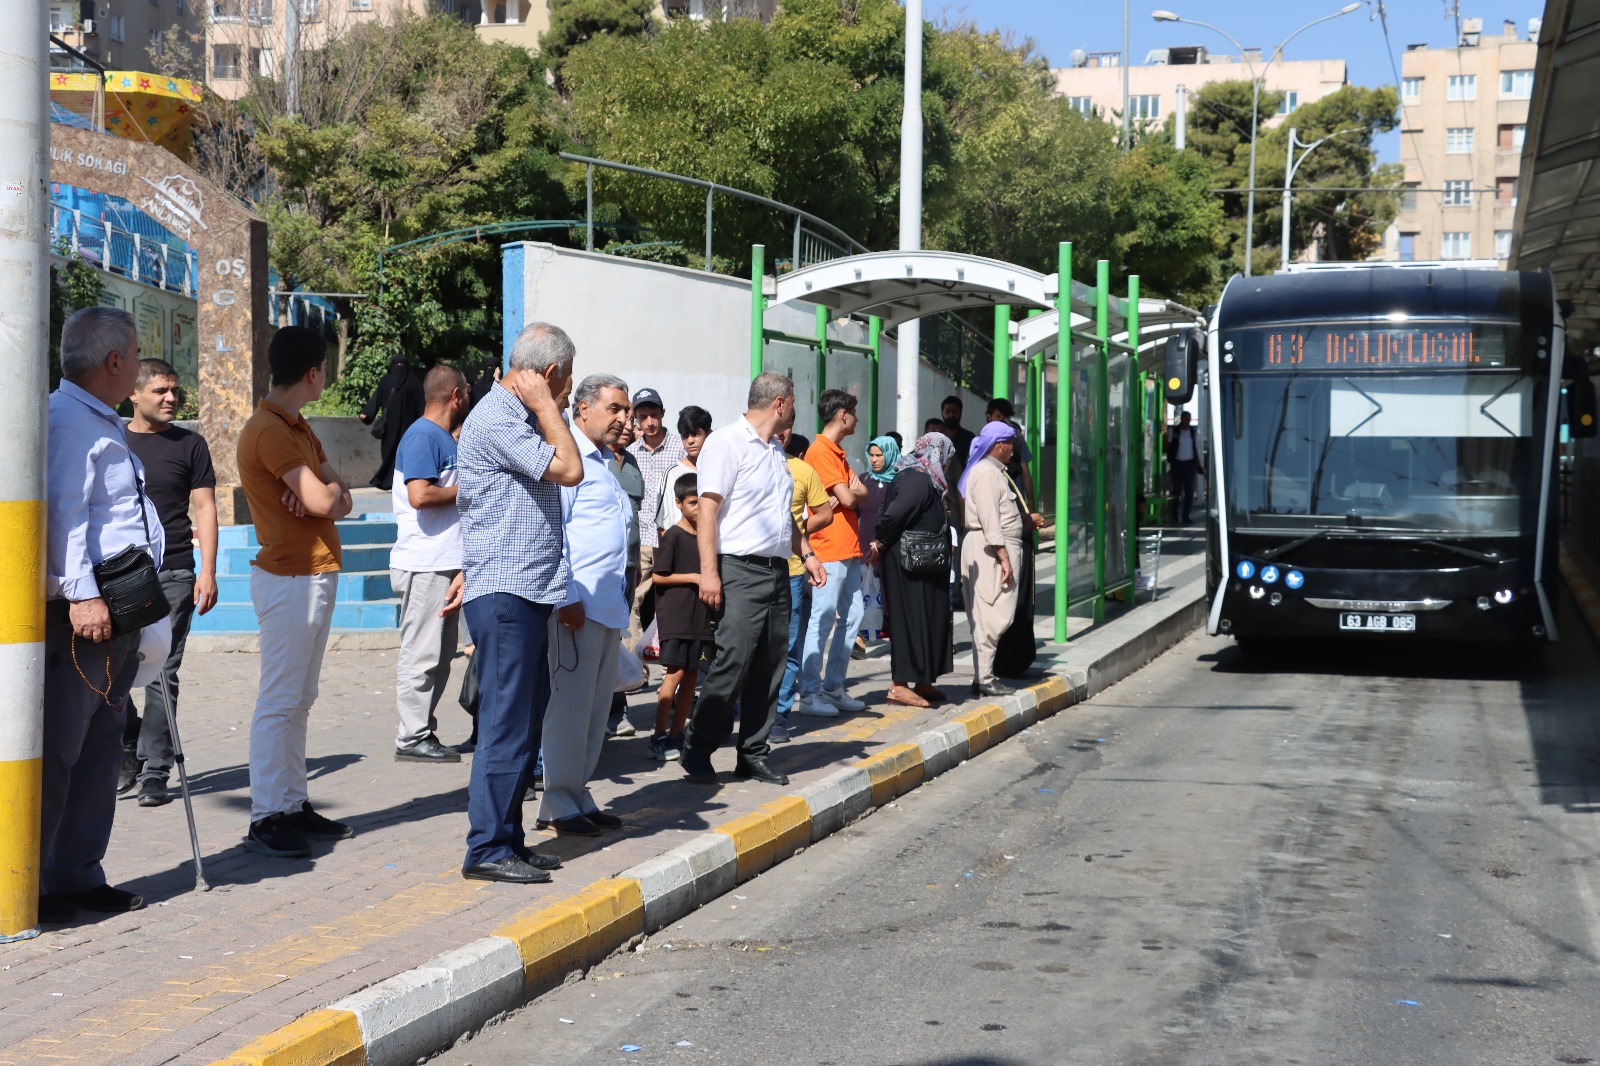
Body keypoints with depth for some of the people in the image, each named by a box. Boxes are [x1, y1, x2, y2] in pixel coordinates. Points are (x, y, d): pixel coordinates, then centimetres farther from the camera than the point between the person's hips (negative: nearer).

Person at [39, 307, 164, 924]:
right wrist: (82, 595, -25)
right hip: (80, 613, -10)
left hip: (116, 611, 10)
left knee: (100, 746, 13)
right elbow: (63, 512, -20)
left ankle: (78, 875, 20)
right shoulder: (65, 419, -12)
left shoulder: (104, 423, 22)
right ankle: (30, 882, 1)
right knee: (57, 750, -6)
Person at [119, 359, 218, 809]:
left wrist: (208, 572, -5)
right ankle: (128, 752, 21)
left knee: (163, 675, -3)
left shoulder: (189, 444, 7)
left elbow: (204, 508, 4)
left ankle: (154, 773, 4)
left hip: (172, 575, -2)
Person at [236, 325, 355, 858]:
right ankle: (265, 818, -5)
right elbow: (323, 501, -22)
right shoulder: (269, 431, -16)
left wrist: (326, 494, -12)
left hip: (316, 575, 10)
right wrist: (330, 491, 1)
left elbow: (338, 497, 10)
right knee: (279, 701, -8)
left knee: (299, 700, 12)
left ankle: (294, 805, 17)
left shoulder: (297, 428, 17)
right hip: (290, 579, -10)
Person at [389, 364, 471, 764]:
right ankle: (412, 738, -1)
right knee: (421, 655, -6)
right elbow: (420, 495, -24)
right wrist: (467, 489, -13)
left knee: (439, 655, 14)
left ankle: (422, 732, 20)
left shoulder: (446, 438, 17)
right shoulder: (422, 436, -13)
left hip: (445, 565, 10)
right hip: (425, 564, -10)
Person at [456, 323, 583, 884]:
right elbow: (568, 469, -17)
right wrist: (546, 405, -10)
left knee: (526, 719, 12)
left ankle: (508, 839, 19)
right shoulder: (495, 420, -14)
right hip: (503, 592, -10)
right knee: (506, 722, -8)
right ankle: (487, 849, -2)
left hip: (528, 592, 10)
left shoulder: (520, 417, 19)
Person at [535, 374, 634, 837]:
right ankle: (558, 803, 1)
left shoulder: (602, 463, 22)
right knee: (570, 703, -6)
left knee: (596, 706, 11)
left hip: (609, 605, 9)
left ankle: (577, 794, 18)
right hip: (576, 604, -9)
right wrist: (567, 597, -19)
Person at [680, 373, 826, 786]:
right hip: (741, 570, -8)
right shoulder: (728, 442, -7)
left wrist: (806, 553, 17)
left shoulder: (775, 451, 20)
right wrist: (709, 571, -20)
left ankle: (753, 755, 14)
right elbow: (708, 508, -13)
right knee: (732, 663, -12)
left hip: (777, 571, 8)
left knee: (768, 668, 7)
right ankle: (696, 752, -2)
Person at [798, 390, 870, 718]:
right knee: (822, 621, -7)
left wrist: (850, 493, -7)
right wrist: (852, 492, 4)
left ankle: (834, 687, 17)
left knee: (850, 617, 11)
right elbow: (848, 497, -17)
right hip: (829, 550, -10)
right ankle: (809, 694, -4)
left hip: (848, 550, 10)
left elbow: (859, 492, 13)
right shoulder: (820, 451, -12)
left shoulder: (837, 452, 19)